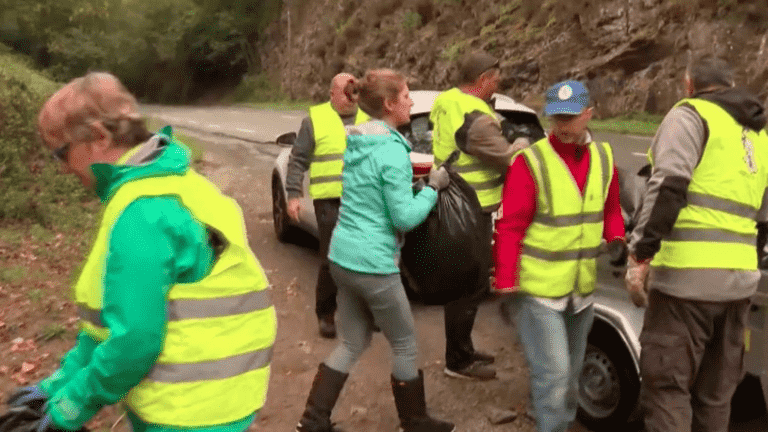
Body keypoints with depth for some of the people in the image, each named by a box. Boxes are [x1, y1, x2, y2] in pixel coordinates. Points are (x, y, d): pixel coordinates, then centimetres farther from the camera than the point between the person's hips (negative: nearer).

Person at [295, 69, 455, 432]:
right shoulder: (391, 151, -18)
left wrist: (416, 186, 13)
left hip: (342, 257, 8)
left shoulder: (355, 144, 9)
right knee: (405, 345, 12)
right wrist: (433, 187, -4)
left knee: (352, 344, 20)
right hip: (373, 264, -8)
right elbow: (405, 218, -17)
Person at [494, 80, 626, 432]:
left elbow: (611, 209, 15)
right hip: (537, 290, -6)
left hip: (582, 289, 6)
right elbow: (509, 229, -15)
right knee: (553, 373, -8)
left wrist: (616, 239, -5)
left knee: (571, 373, 21)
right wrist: (507, 285, -17)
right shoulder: (531, 162, -16)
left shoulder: (603, 158, 2)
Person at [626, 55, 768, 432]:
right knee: (715, 393, 17)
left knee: (666, 385, -2)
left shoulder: (691, 115, -1)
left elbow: (667, 186, -16)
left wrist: (641, 252, -18)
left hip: (688, 272, -8)